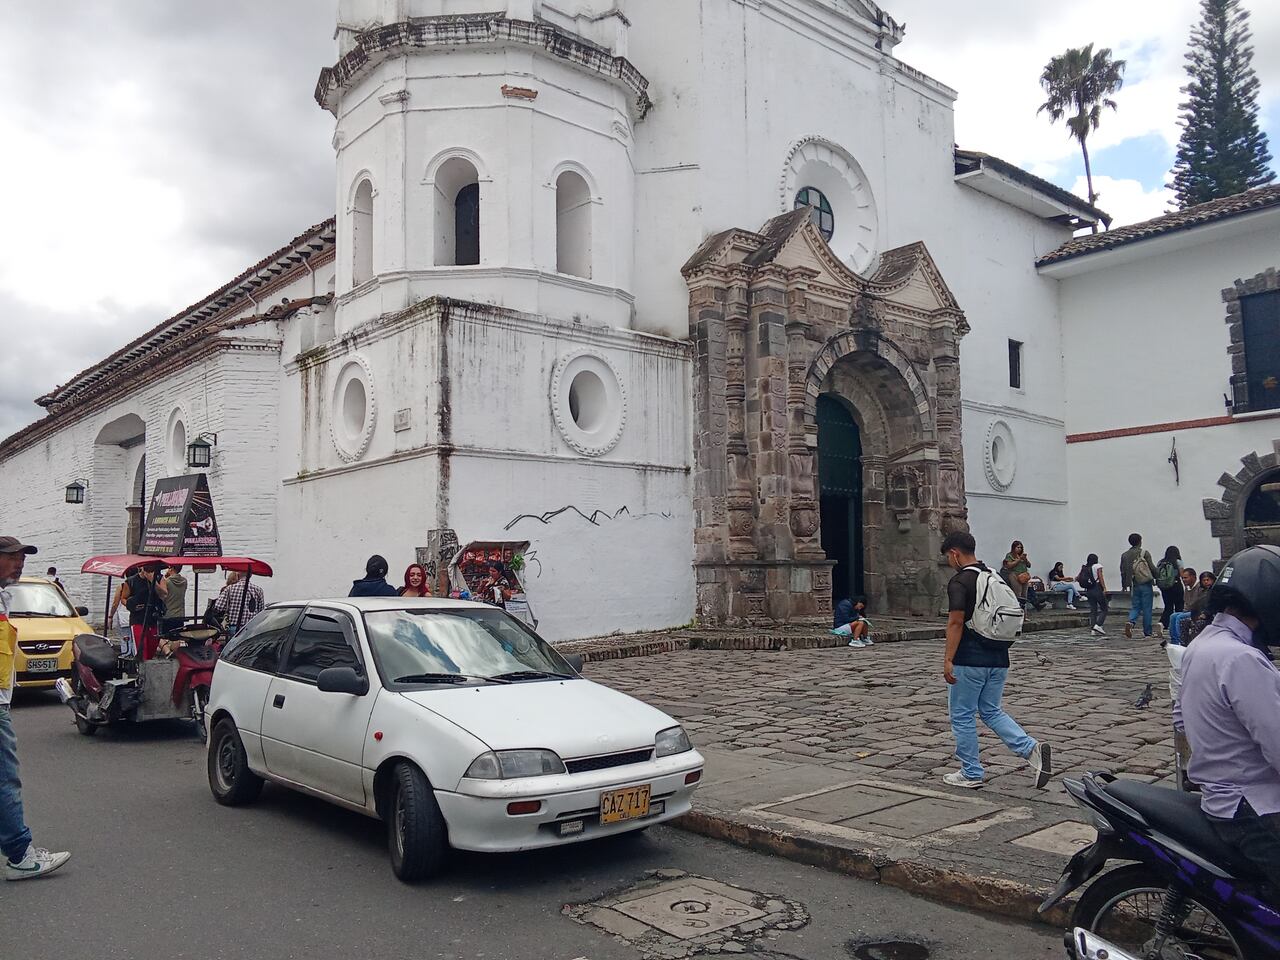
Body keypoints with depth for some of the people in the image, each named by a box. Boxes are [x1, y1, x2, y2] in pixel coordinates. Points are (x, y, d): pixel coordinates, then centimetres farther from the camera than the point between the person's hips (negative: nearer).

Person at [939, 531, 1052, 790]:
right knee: (992, 711, 18)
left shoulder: (959, 582, -14)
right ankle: (1033, 750, -1)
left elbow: (956, 622, -21)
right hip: (999, 659, 8)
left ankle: (971, 774, 14)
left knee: (962, 715, 6)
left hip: (969, 661, -8)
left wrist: (948, 660, -19)